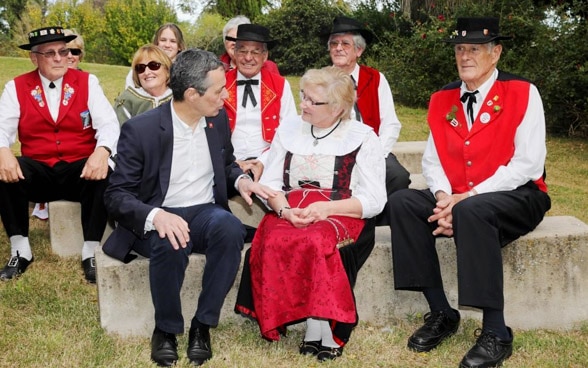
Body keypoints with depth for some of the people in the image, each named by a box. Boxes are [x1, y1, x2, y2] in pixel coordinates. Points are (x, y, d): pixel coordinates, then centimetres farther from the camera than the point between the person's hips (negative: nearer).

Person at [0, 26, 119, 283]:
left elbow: (108, 124, -8)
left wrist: (102, 152, -32)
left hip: (80, 171, -1)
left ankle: (91, 252, -20)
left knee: (103, 175, -33)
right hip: (36, 173, 1)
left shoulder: (87, 82, 3)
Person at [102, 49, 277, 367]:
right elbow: (116, 195, -13)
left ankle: (203, 325, -16)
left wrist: (240, 179, -6)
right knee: (171, 244, -38)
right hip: (158, 219, -3)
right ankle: (166, 329, -10)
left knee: (231, 228, -32)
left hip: (205, 213, 4)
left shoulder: (218, 119, 2)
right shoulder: (140, 129, -14)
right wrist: (155, 215, -34)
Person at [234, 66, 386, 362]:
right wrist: (285, 210, -12)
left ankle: (317, 327, -23)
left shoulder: (363, 138, 3)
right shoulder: (288, 129, 14)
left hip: (341, 216, -3)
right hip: (290, 215, 3)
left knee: (317, 242, -37)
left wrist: (326, 208, -17)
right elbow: (269, 183, 9)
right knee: (274, 243, -31)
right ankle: (320, 328, -24)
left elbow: (374, 200, -3)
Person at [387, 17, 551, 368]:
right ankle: (441, 313, -11)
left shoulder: (522, 93, -7)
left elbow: (528, 165, -15)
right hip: (456, 197, 6)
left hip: (517, 197, -5)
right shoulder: (442, 100, 9)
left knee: (473, 211, -37)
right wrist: (443, 197, -16)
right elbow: (433, 160, 7)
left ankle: (496, 333, -26)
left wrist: (467, 197, -21)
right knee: (402, 202, -19)